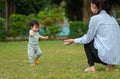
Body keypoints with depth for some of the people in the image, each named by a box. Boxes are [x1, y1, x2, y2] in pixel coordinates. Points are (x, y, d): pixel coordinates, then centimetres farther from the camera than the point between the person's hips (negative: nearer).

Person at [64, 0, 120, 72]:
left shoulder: (95, 18, -6)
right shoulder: (112, 18, 14)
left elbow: (88, 39, 1)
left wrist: (74, 41, 17)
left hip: (105, 55, -7)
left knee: (87, 43, 17)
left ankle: (91, 67, 8)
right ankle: (110, 64, 12)